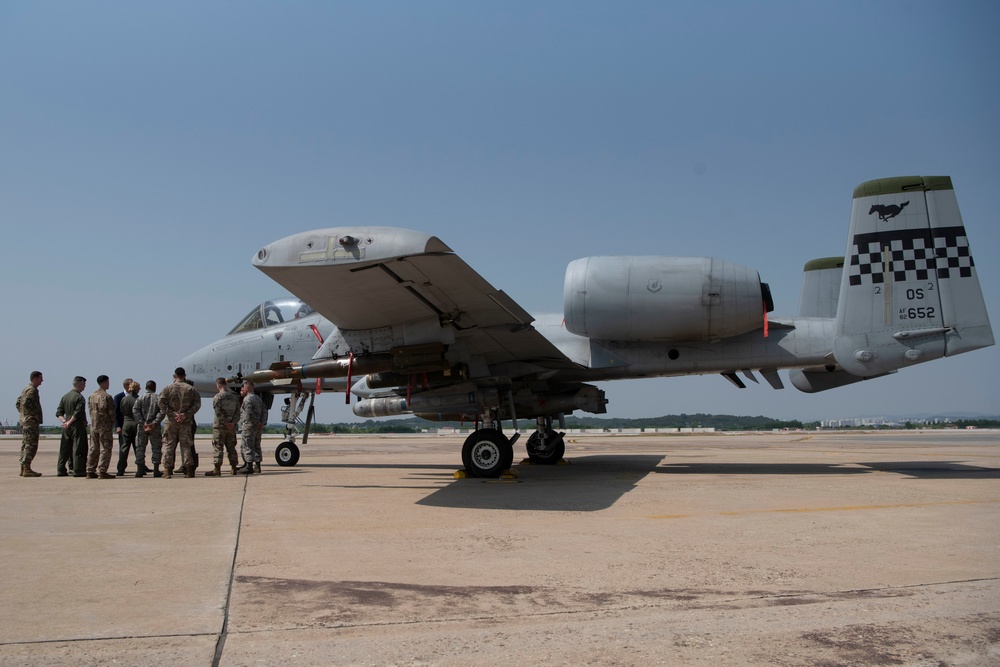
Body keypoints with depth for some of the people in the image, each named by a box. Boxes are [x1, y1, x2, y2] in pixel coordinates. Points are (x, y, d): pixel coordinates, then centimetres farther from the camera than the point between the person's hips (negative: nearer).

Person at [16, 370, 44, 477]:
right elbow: (26, 403, -26)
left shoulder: (26, 389, 19)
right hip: (31, 421, -11)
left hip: (24, 421, 11)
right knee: (31, 445, -10)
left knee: (25, 444, 12)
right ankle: (27, 469, -11)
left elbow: (18, 403, 25)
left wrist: (22, 413, 19)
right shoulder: (32, 390, -13)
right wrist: (35, 414, -18)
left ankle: (23, 468, 15)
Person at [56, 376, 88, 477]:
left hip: (67, 427, 7)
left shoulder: (65, 396, 13)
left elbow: (59, 413, 10)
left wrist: (64, 422, 1)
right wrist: (69, 423, -9)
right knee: (78, 448, -3)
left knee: (64, 448, 11)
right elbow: (78, 413, -19)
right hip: (77, 426, -7)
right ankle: (78, 470, -2)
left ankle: (60, 470, 13)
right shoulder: (79, 397, -11)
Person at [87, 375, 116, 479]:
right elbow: (111, 412, -11)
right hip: (105, 426, -7)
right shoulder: (107, 396, -13)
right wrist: (112, 423, 4)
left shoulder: (91, 396, 10)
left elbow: (90, 410, 12)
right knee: (105, 449, -3)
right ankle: (102, 472, -6)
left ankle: (90, 472, 14)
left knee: (93, 449, 11)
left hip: (93, 425, 7)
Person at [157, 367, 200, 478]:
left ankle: (167, 470, 1)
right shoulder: (191, 389, 3)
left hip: (171, 421, -1)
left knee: (168, 445, 5)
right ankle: (189, 470, 3)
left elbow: (161, 402, -9)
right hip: (186, 422, 1)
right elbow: (197, 404, -4)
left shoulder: (168, 388, 0)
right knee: (186, 445, 6)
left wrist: (172, 413, -10)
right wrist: (186, 414, -8)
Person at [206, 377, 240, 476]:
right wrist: (233, 422, -3)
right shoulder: (234, 397, 10)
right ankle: (234, 468, 11)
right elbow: (238, 412, 5)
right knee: (231, 447, 10)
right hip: (232, 427, 6)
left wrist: (225, 423, -12)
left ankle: (217, 469, -5)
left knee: (217, 447, -2)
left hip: (220, 426, -5)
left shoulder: (218, 397, -9)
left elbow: (218, 413, -18)